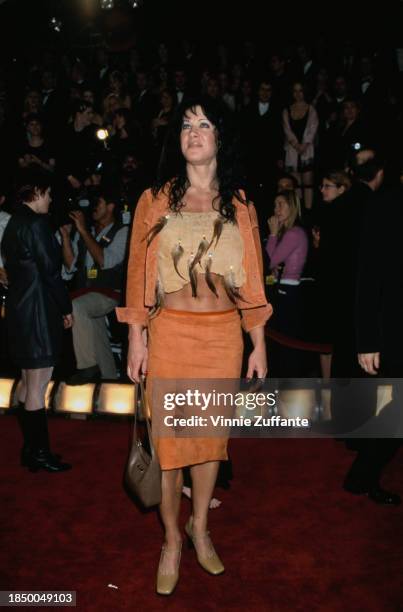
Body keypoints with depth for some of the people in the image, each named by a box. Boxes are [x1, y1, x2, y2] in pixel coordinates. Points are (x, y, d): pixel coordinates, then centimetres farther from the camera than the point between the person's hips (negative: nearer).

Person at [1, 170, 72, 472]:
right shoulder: (37, 223, -15)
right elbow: (51, 271, -16)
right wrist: (66, 308, -6)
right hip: (38, 310, -10)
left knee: (29, 382, 16)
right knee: (38, 385, -2)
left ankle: (31, 448, 25)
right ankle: (39, 453, 8)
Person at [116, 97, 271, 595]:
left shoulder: (239, 205, 7)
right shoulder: (155, 200, 3)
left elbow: (252, 279, 6)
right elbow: (138, 273, 0)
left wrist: (258, 345, 3)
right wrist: (136, 339, -5)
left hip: (224, 335, 2)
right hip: (170, 333, -1)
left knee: (212, 433, 12)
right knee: (169, 437, 5)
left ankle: (199, 527, 34)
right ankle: (172, 540, 26)